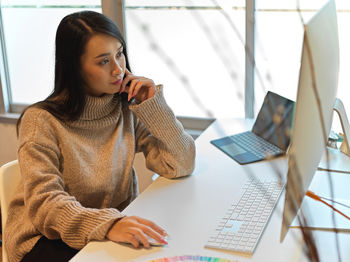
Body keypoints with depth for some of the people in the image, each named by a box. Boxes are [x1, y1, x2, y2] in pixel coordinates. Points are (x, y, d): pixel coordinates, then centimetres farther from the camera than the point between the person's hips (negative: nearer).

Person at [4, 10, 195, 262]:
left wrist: (154, 105, -14)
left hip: (119, 227, 5)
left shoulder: (129, 110, -1)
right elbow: (44, 202, -24)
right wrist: (108, 224, -41)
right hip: (47, 239, -4)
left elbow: (181, 165, -5)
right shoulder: (41, 121, -14)